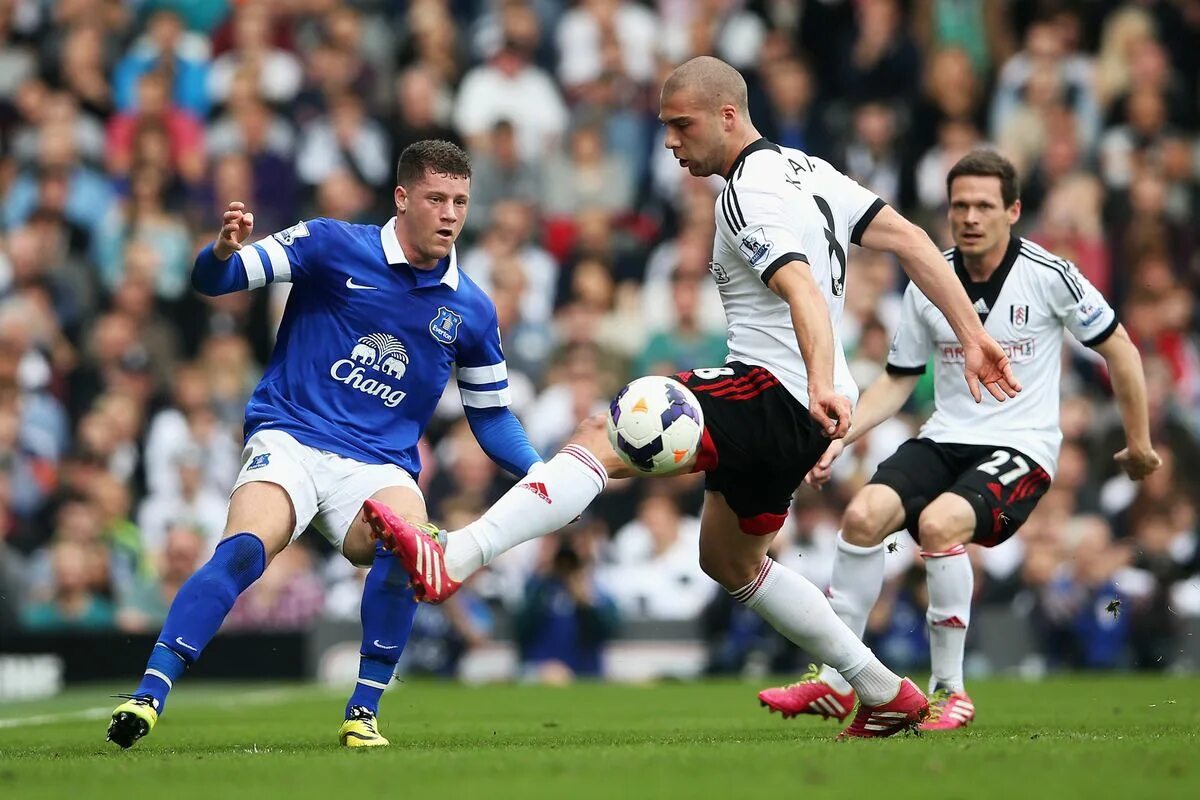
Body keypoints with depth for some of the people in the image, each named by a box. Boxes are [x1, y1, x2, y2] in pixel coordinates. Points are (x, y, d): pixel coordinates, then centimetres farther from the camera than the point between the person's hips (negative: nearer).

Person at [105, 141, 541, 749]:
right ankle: (148, 695, -30)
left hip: (378, 467, 2)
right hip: (290, 441, -2)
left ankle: (363, 713, -20)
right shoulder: (333, 246, -1)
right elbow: (212, 281, -3)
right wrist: (224, 250, -26)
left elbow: (491, 417, 19)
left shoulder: (471, 311, 8)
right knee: (244, 550, -32)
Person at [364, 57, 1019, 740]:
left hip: (774, 395, -11)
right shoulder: (805, 169, 15)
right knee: (729, 562, 26)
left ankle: (450, 561, -41)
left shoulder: (749, 193, -14)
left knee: (601, 439, -24)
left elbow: (803, 290, -29)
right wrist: (972, 337, 16)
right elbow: (909, 237, 15)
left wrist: (822, 386, -44)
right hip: (796, 415, 11)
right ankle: (888, 696, 28)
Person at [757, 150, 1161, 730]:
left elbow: (1118, 348, 4)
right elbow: (898, 381, 14)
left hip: (1021, 448, -4)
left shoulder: (1048, 275, -7)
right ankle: (834, 684, -13)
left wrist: (1138, 444, 8)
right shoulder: (929, 284, 4)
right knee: (864, 513, -23)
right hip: (944, 439, 4)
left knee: (939, 523, -33)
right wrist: (841, 437, 0)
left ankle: (950, 690, -18)